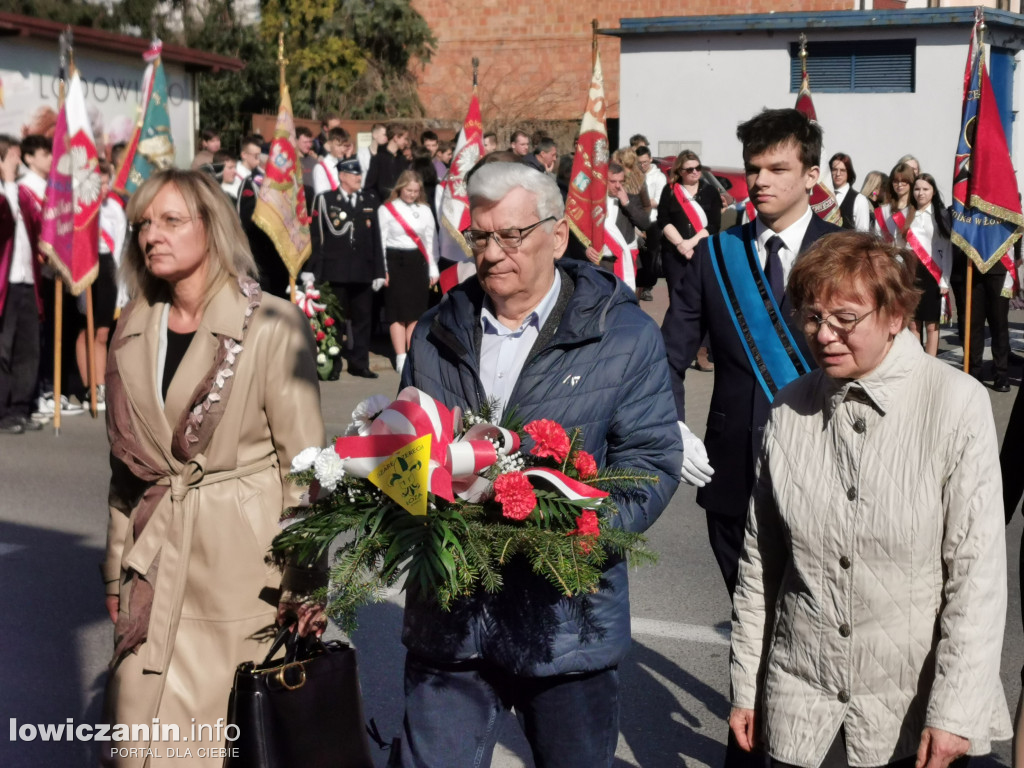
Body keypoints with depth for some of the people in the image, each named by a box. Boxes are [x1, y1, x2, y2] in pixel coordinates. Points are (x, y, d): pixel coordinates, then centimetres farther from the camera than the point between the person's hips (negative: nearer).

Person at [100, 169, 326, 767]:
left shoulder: (273, 324, -7)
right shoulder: (133, 332, 9)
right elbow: (126, 464, 14)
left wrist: (305, 586, -10)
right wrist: (118, 572, 13)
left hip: (246, 561, -4)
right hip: (157, 567, 4)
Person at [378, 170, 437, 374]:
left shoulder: (424, 210, 9)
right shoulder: (386, 210, 0)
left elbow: (430, 240, 13)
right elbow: (381, 241, -2)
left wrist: (433, 269, 10)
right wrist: (382, 270, -8)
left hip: (418, 263, 3)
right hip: (395, 263, -3)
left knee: (416, 311, 4)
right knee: (398, 312, -3)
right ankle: (401, 358, -1)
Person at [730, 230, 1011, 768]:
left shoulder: (957, 405, -10)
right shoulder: (790, 410, -1)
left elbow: (977, 574, -10)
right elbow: (758, 563, 5)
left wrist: (955, 713, -12)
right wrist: (746, 687, 8)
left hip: (917, 713, -2)